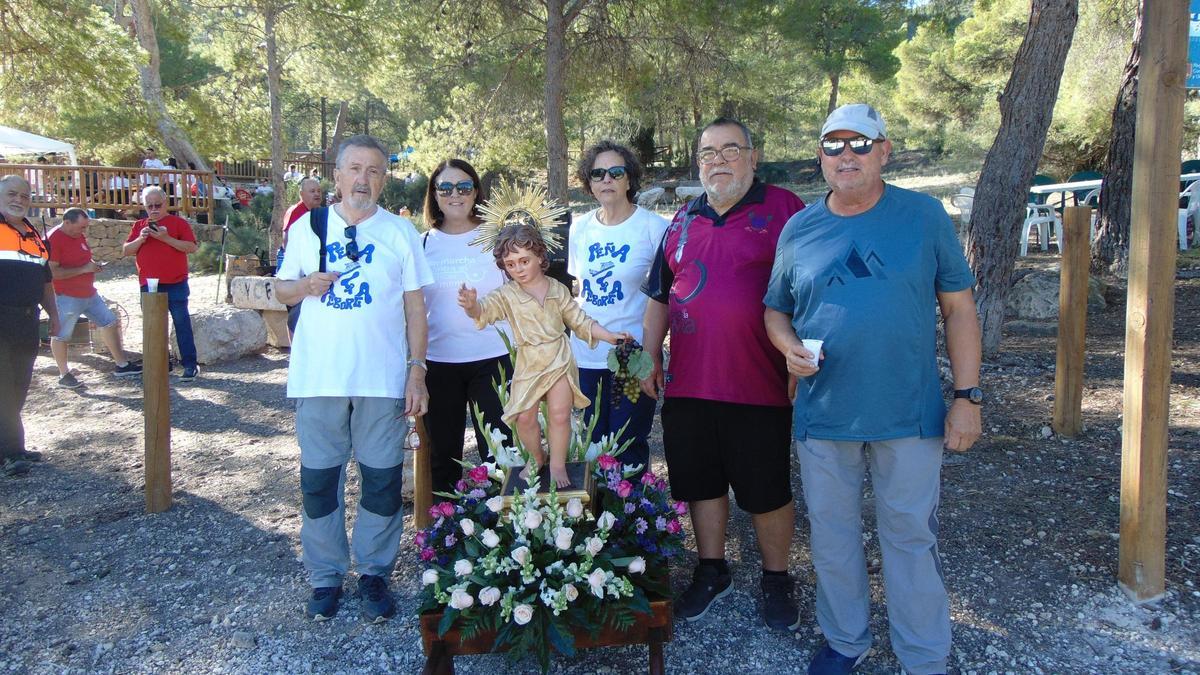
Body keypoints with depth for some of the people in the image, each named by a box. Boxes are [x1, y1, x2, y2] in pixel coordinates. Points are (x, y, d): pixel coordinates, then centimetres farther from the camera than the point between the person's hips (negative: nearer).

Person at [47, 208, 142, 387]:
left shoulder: (80, 235, 7)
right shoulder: (53, 239, -18)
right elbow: (52, 272, -25)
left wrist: (93, 264, 2)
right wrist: (84, 269, -24)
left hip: (89, 293, 9)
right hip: (66, 297, -9)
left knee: (110, 323, 9)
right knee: (60, 335, 5)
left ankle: (122, 365, 16)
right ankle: (64, 375, 17)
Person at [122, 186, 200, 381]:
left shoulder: (178, 222, 1)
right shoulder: (139, 226, 15)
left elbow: (192, 247, -9)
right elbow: (126, 250, 11)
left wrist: (166, 238, -18)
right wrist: (140, 239, -7)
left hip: (175, 284, -5)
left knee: (182, 323, -4)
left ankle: (190, 364, -2)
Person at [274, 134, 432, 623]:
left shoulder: (401, 232, 6)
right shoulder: (308, 227, 8)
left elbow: (415, 307, 4)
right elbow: (282, 289, 13)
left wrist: (417, 371, -3)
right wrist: (305, 285, -11)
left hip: (383, 380, -1)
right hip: (319, 378, 1)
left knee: (382, 481, 5)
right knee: (319, 478, 7)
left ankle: (374, 573, 22)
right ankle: (325, 576, 23)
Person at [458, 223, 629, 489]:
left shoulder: (557, 290, 3)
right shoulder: (507, 295, -4)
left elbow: (579, 321, 11)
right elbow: (485, 310, -23)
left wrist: (610, 336, 5)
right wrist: (471, 305, -46)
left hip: (560, 360, 0)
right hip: (528, 365, 0)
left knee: (559, 414, -4)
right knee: (525, 418, -3)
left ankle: (557, 464, 15)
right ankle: (536, 458, 24)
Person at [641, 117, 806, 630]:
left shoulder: (783, 209, -3)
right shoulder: (683, 221, 12)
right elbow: (659, 296, 18)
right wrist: (650, 358, 12)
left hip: (759, 385, -5)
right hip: (688, 382, 5)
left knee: (767, 491, 8)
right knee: (700, 482, 15)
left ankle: (776, 581, 29)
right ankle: (711, 572, 35)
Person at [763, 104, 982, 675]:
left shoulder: (924, 216, 0)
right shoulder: (799, 230, 5)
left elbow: (958, 308, 1)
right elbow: (775, 310, 13)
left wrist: (968, 396, -5)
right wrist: (790, 346, -9)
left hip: (910, 415, -2)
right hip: (823, 414, 2)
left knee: (911, 539, 8)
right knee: (832, 537, 14)